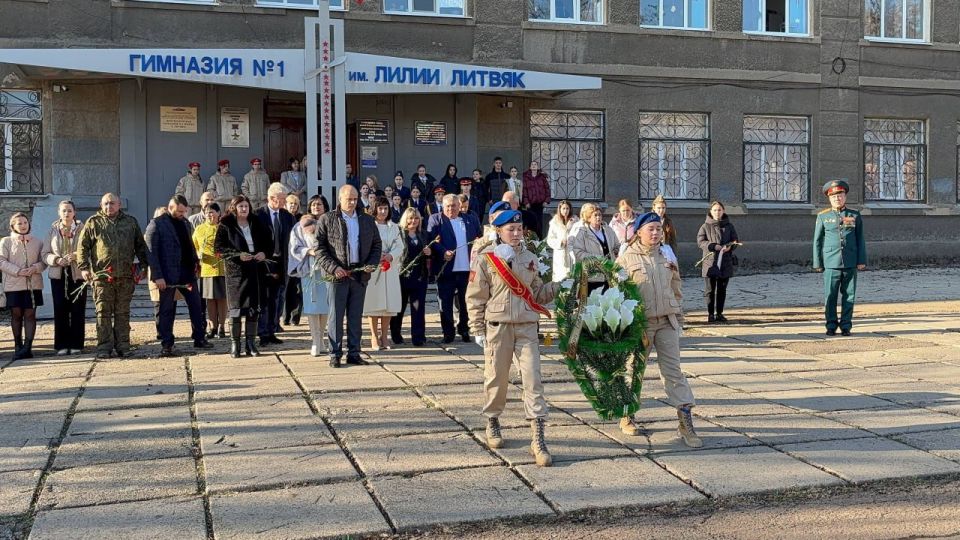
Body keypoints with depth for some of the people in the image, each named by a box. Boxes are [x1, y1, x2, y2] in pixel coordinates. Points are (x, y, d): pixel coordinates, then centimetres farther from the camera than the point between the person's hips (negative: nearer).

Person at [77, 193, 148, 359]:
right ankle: (104, 347, 2)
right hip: (102, 276, -2)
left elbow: (140, 246, 18)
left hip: (126, 276, 2)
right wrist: (84, 267, -4)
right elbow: (82, 246, 6)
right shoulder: (93, 223, 6)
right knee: (103, 313, -1)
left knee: (123, 313, 7)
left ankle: (123, 346, 12)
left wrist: (142, 265, 11)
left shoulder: (130, 222, 13)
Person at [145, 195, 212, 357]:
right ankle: (166, 345, 10)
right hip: (168, 275, -6)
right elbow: (151, 252, -11)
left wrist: (195, 262, 4)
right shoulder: (156, 224, -7)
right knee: (167, 311, 3)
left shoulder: (185, 223, 14)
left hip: (187, 273, 6)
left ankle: (200, 339, 16)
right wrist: (157, 276, -17)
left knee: (196, 306, 7)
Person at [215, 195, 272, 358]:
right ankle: (234, 344, 5)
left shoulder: (257, 224, 10)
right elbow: (218, 246, -6)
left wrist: (264, 253, -6)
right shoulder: (225, 225, 0)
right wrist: (238, 255, -17)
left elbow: (269, 242, 15)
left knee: (254, 308, 5)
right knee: (236, 308, -2)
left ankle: (251, 343, 12)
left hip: (256, 270, 4)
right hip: (235, 271, -3)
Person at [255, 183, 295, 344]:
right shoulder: (258, 215, -5)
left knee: (277, 299, 8)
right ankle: (263, 334, 4)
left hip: (282, 264, 5)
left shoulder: (288, 217, 9)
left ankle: (272, 331, 17)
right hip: (264, 263, -4)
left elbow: (291, 240, 8)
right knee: (264, 299, -1)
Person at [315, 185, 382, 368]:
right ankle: (335, 354, 7)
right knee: (336, 316, 0)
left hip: (360, 274, 4)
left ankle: (354, 353, 15)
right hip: (337, 275, -3)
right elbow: (319, 248, -4)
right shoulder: (327, 220, 1)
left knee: (356, 317, 8)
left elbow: (376, 245, 17)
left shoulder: (367, 221, 13)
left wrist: (371, 264, 0)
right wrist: (333, 268, -14)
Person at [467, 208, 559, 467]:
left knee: (532, 379, -6)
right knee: (496, 377, 8)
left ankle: (538, 439, -6)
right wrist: (479, 330, -3)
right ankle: (492, 422, 34)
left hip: (527, 326, 3)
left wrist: (556, 286, 0)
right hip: (498, 326, -2)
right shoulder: (486, 259, -2)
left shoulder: (529, 259, 11)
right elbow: (475, 298, -1)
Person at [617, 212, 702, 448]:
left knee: (673, 370, 1)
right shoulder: (626, 259, -6)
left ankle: (685, 421, 1)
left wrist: (678, 314, 15)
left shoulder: (667, 257, 9)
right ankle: (627, 416, 27)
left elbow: (676, 289, 18)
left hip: (667, 322, 3)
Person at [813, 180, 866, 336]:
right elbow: (817, 241, 7)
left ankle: (846, 326, 12)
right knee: (830, 296, -1)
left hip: (851, 264, 1)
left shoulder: (855, 215, 8)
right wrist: (817, 263, 3)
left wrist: (862, 261, 2)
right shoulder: (823, 216, 6)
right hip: (831, 263, -1)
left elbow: (860, 239, 9)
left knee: (849, 295, 4)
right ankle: (831, 326, 9)